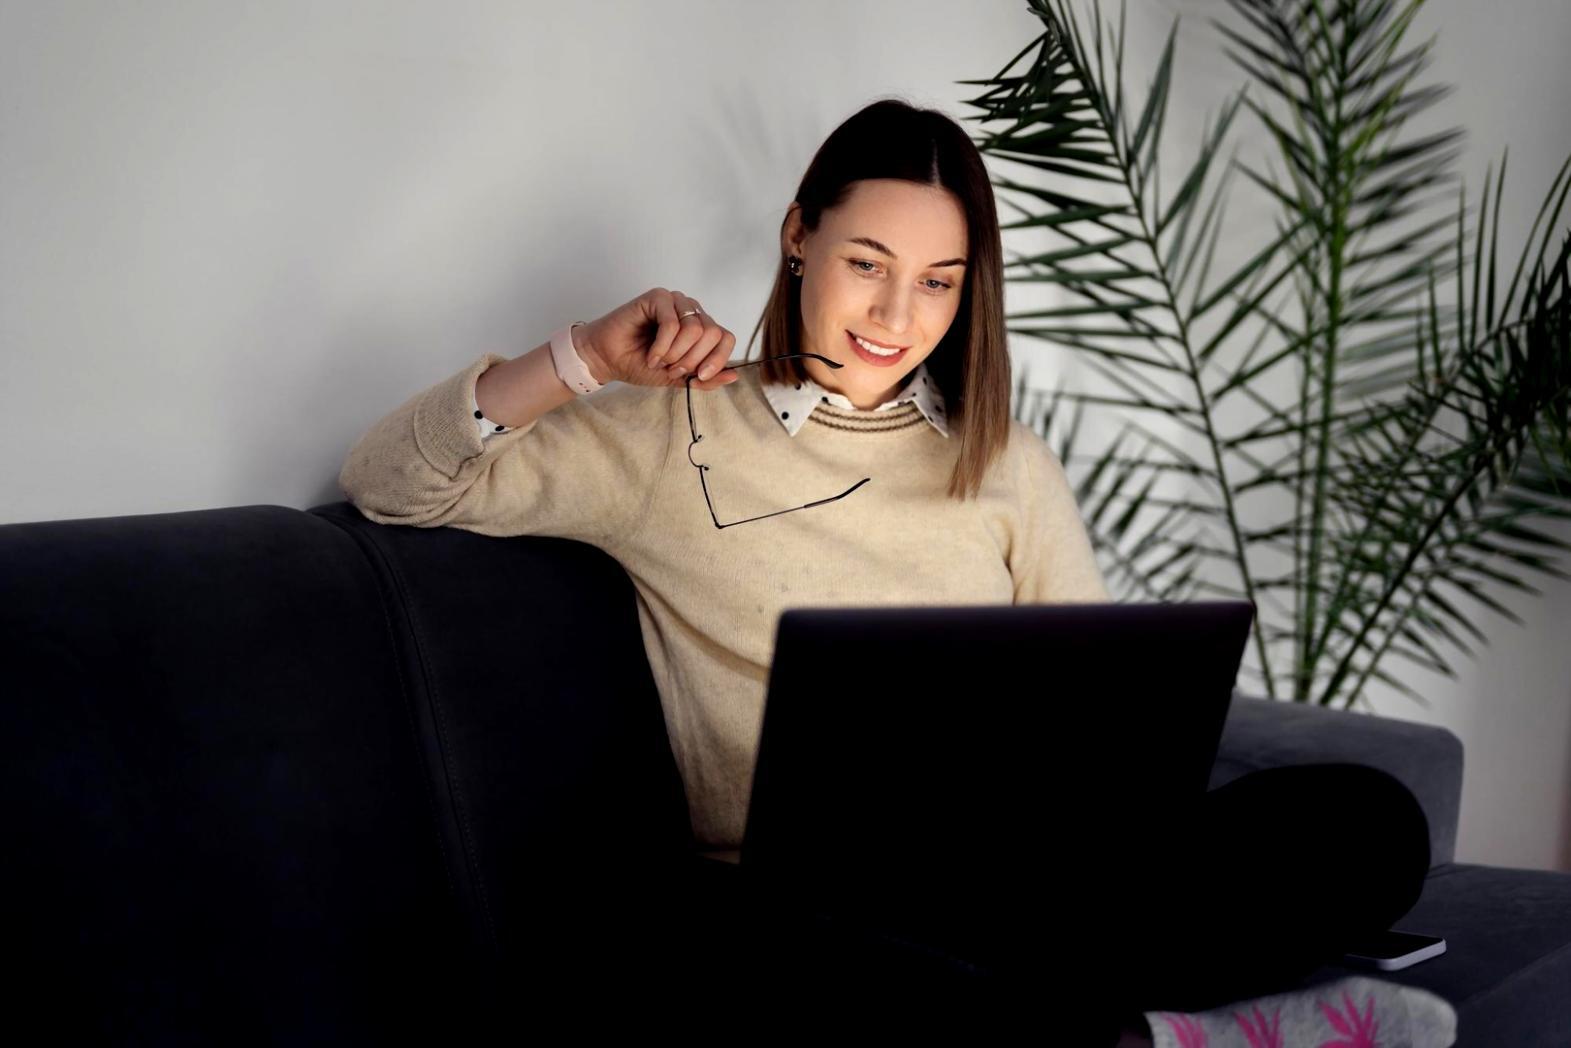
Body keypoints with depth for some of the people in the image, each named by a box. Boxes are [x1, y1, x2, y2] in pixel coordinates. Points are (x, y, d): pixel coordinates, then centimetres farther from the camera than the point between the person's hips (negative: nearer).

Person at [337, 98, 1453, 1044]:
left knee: (1369, 820, -22)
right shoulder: (673, 438, 12)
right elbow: (388, 483, 10)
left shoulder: (1004, 460, 21)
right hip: (804, 894, -3)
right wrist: (586, 360, -2)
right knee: (729, 929, -43)